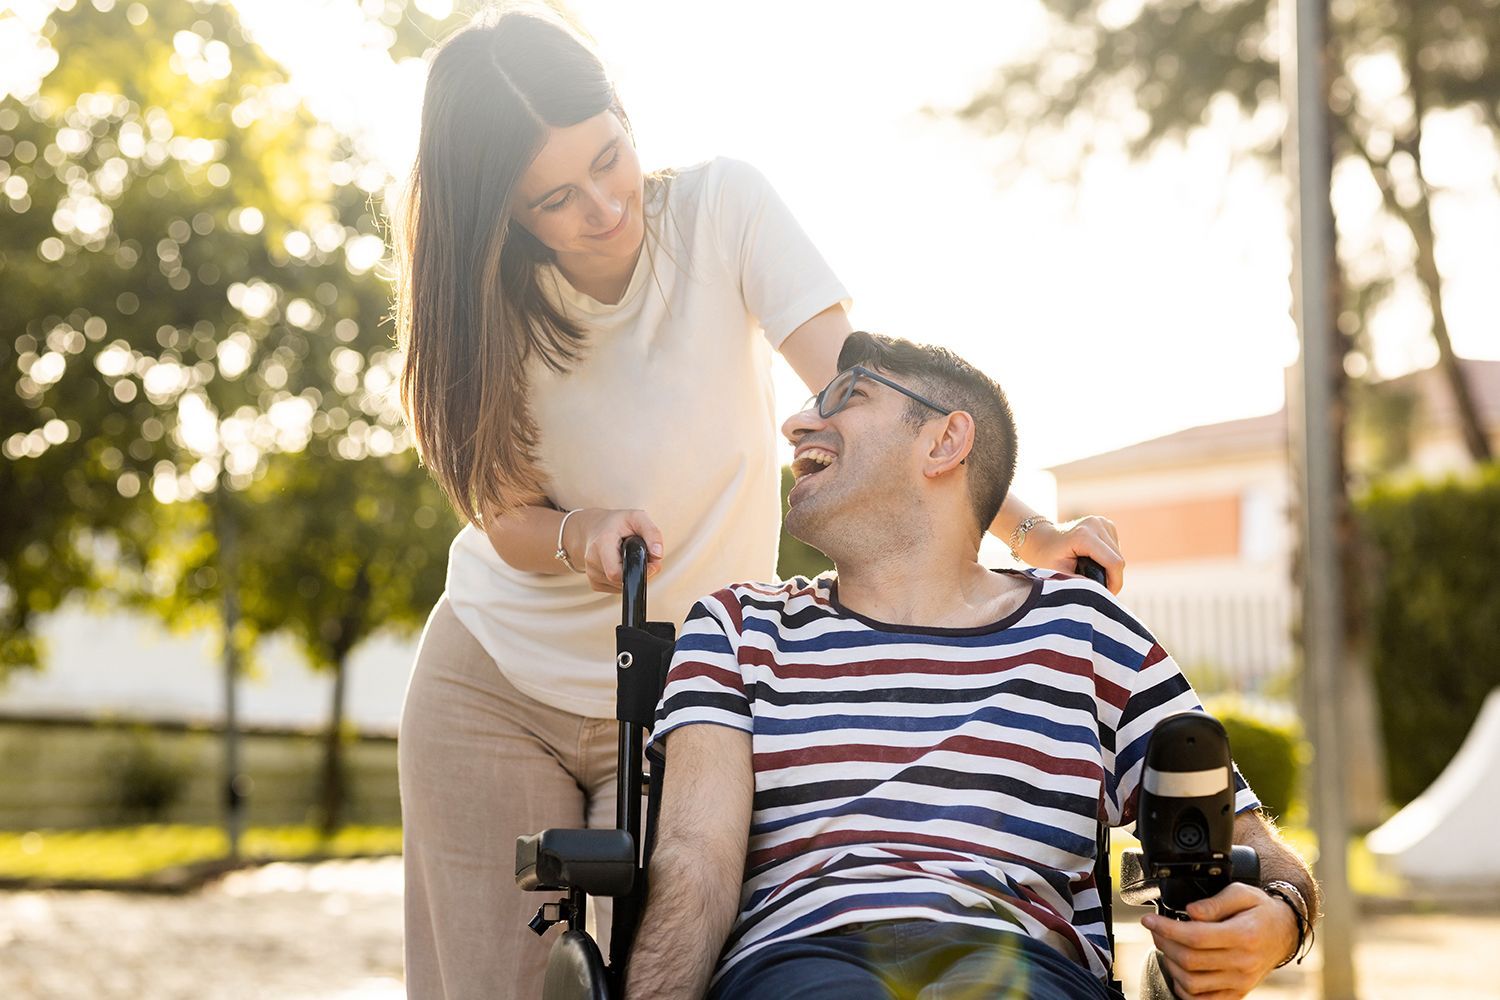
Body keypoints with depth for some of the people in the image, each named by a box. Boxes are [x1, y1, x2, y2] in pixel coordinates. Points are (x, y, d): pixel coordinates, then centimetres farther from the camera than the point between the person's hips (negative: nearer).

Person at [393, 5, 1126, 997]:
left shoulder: (721, 208, -14)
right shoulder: (488, 299, -9)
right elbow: (504, 510, -6)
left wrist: (1024, 531, -36)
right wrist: (578, 536, -30)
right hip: (494, 687, 2)